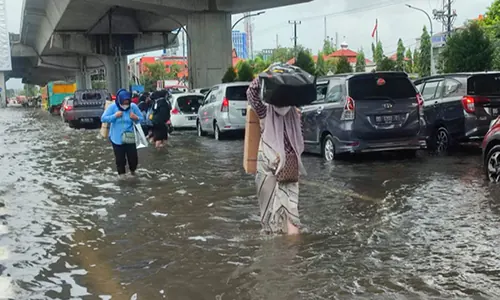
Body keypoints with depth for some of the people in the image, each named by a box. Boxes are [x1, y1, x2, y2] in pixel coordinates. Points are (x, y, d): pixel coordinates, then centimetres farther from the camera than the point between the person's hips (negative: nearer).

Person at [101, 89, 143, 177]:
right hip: (116, 138, -1)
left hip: (129, 137, 1)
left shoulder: (133, 106, -9)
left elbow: (141, 118, 1)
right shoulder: (112, 107, -12)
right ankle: (122, 174, 25)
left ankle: (133, 171, 35)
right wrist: (115, 116, -23)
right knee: (120, 158, 7)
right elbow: (103, 119, -12)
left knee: (133, 156, 6)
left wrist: (136, 118, -21)